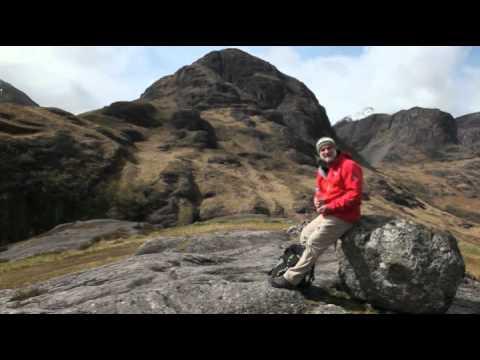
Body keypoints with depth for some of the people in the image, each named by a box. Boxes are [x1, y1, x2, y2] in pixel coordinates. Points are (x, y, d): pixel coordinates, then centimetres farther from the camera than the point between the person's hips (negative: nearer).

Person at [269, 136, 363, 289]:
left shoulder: (349, 166, -16)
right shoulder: (322, 170, 11)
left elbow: (354, 195, -23)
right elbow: (320, 191, 19)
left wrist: (330, 207, -24)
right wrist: (317, 201, -7)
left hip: (343, 217, -9)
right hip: (327, 214, 10)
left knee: (314, 243, -11)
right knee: (305, 235, 12)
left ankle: (291, 278, -3)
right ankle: (304, 275, 17)